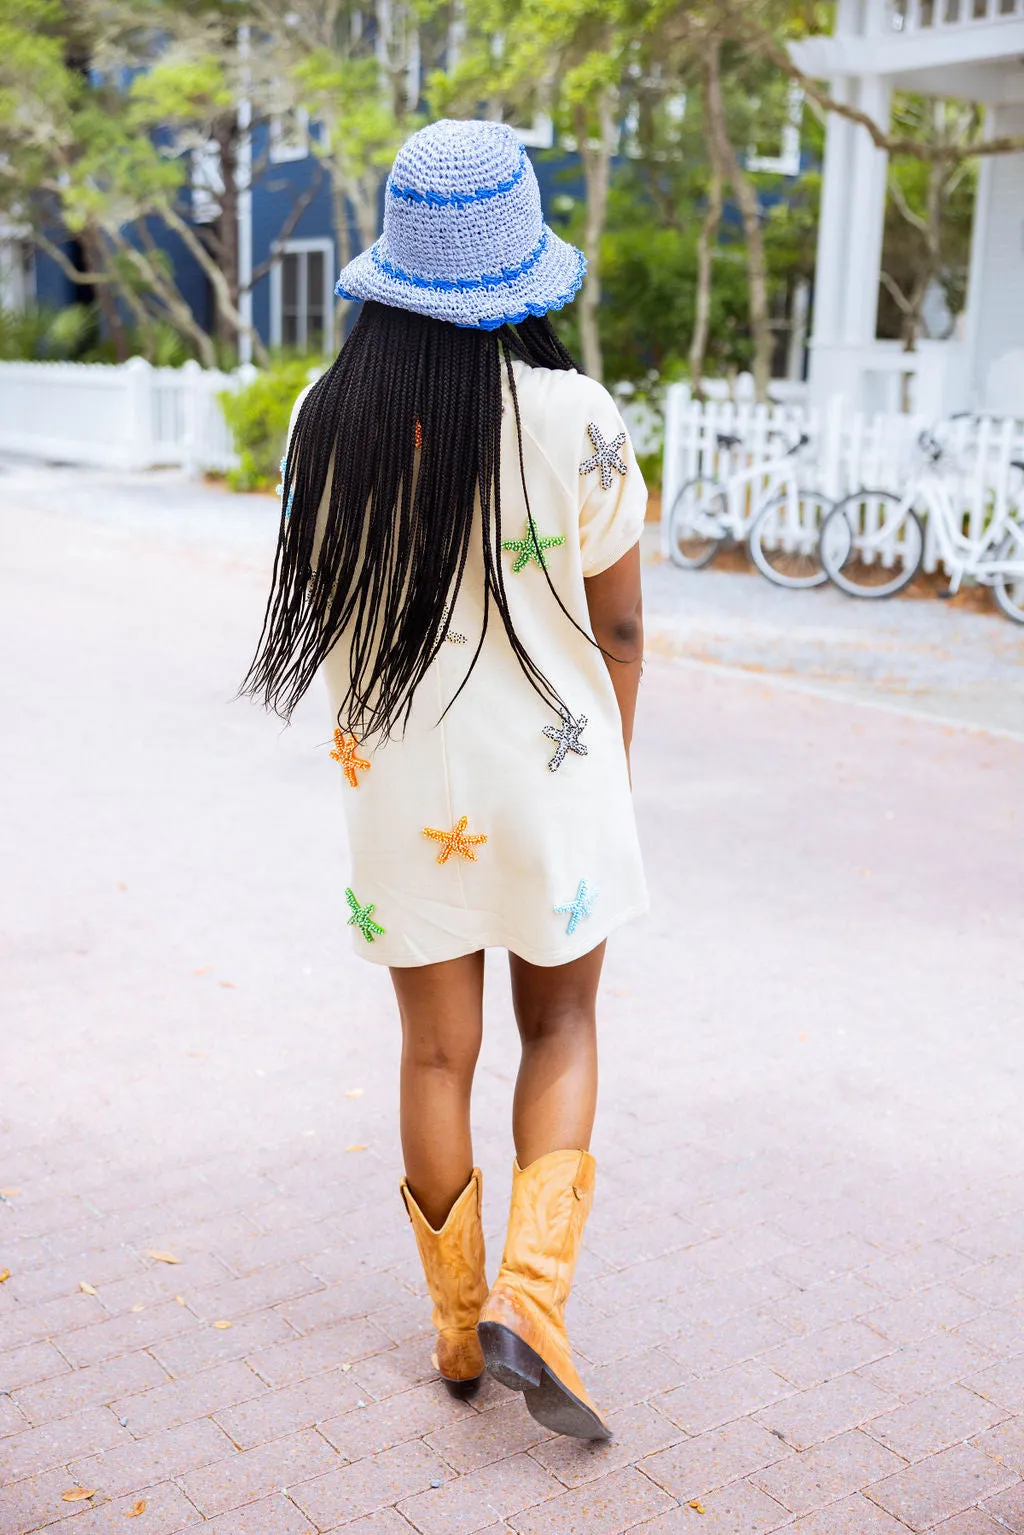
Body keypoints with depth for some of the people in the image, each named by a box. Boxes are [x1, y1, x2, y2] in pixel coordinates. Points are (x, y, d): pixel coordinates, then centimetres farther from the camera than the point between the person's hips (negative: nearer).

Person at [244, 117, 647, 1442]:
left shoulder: (329, 419, -7)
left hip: (401, 783, 2)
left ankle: (457, 1330, 29)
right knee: (561, 1029, 19)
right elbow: (617, 625, -6)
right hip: (550, 774, -2)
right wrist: (610, 766, 8)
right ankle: (529, 1300, 7)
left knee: (436, 1053, 15)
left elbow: (328, 599, 3)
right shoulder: (575, 419, -15)